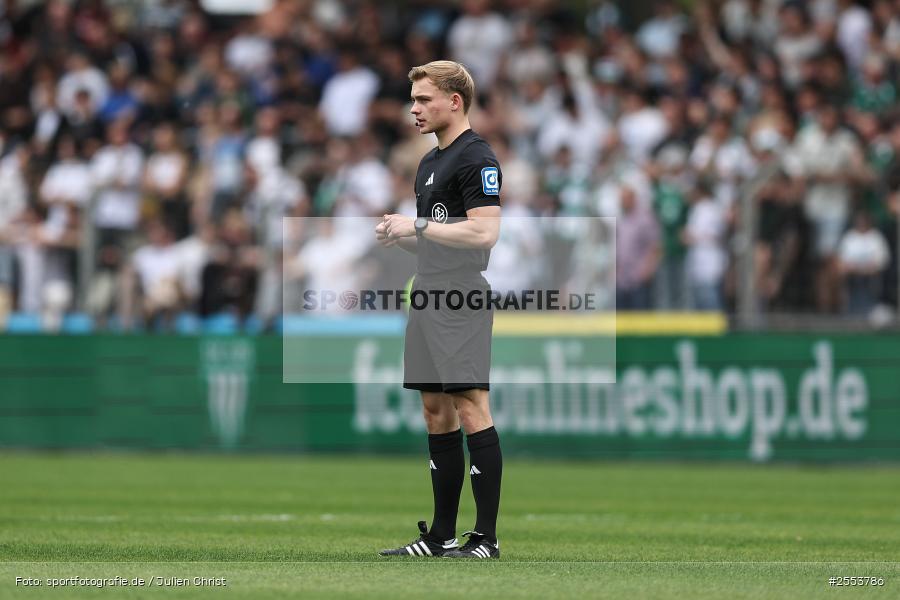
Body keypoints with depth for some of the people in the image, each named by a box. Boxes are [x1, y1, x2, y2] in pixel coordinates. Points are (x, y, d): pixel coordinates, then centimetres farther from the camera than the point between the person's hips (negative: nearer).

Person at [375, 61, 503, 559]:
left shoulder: (477, 159, -11)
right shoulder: (430, 162, 19)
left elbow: (483, 233, -21)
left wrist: (417, 225, -16)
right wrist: (399, 236, 8)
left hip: (461, 301, -10)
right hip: (428, 296, 10)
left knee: (470, 409, -10)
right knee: (436, 413, 10)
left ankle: (486, 537, -9)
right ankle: (441, 534, 14)